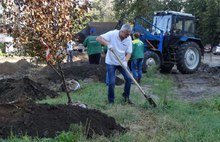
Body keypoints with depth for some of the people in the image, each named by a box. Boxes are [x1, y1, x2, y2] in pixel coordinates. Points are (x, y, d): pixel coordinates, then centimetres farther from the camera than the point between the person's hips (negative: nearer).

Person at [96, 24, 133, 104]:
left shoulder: (129, 39, -9)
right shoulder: (112, 34, -20)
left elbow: (129, 52, -7)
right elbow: (99, 38, -22)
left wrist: (125, 61, -25)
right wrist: (108, 44, -37)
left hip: (122, 62, 4)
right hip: (111, 62, -3)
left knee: (128, 78, -3)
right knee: (111, 82, -6)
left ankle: (126, 96, 19)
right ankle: (111, 100, 12)